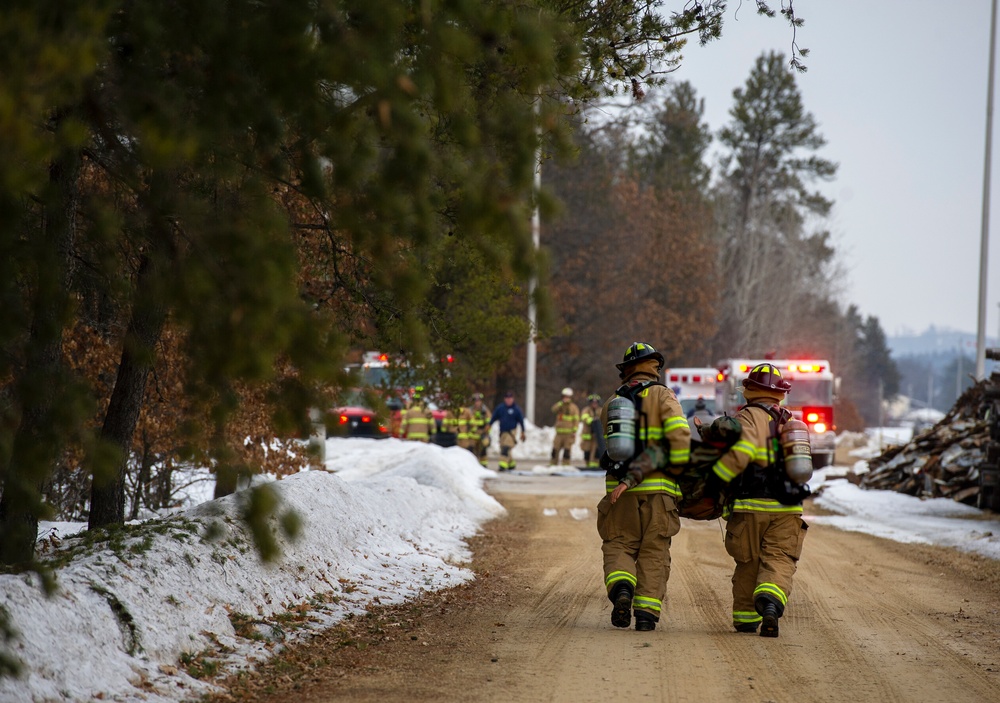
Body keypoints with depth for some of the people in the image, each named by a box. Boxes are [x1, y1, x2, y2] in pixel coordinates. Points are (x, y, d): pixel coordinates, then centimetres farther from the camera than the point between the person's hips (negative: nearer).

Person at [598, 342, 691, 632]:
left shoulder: (611, 403, 13)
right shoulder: (662, 396, 1)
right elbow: (678, 434, -14)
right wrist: (681, 468, -3)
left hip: (620, 491, 2)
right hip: (659, 489, -2)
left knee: (618, 547, 7)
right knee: (653, 553, 4)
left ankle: (621, 589, -21)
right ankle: (647, 612, -6)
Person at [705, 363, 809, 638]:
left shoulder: (749, 417, -4)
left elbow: (741, 452, -22)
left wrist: (714, 479, -13)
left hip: (751, 507, -3)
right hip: (788, 509, 3)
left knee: (748, 563, 11)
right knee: (779, 561, -3)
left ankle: (746, 616, 19)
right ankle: (770, 601, -30)